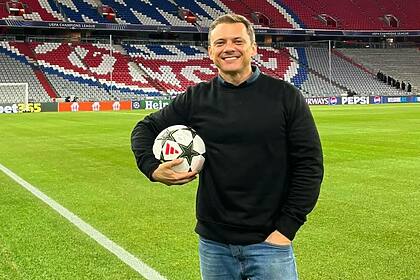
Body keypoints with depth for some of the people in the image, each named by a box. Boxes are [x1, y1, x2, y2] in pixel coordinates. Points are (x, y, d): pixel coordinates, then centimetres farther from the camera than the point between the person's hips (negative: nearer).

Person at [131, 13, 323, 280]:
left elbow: (309, 165, -4)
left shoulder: (286, 96, -4)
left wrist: (287, 227, -8)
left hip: (269, 243, -2)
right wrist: (153, 168, -6)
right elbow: (145, 129, 13)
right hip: (213, 244, 3)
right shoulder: (196, 98, 2)